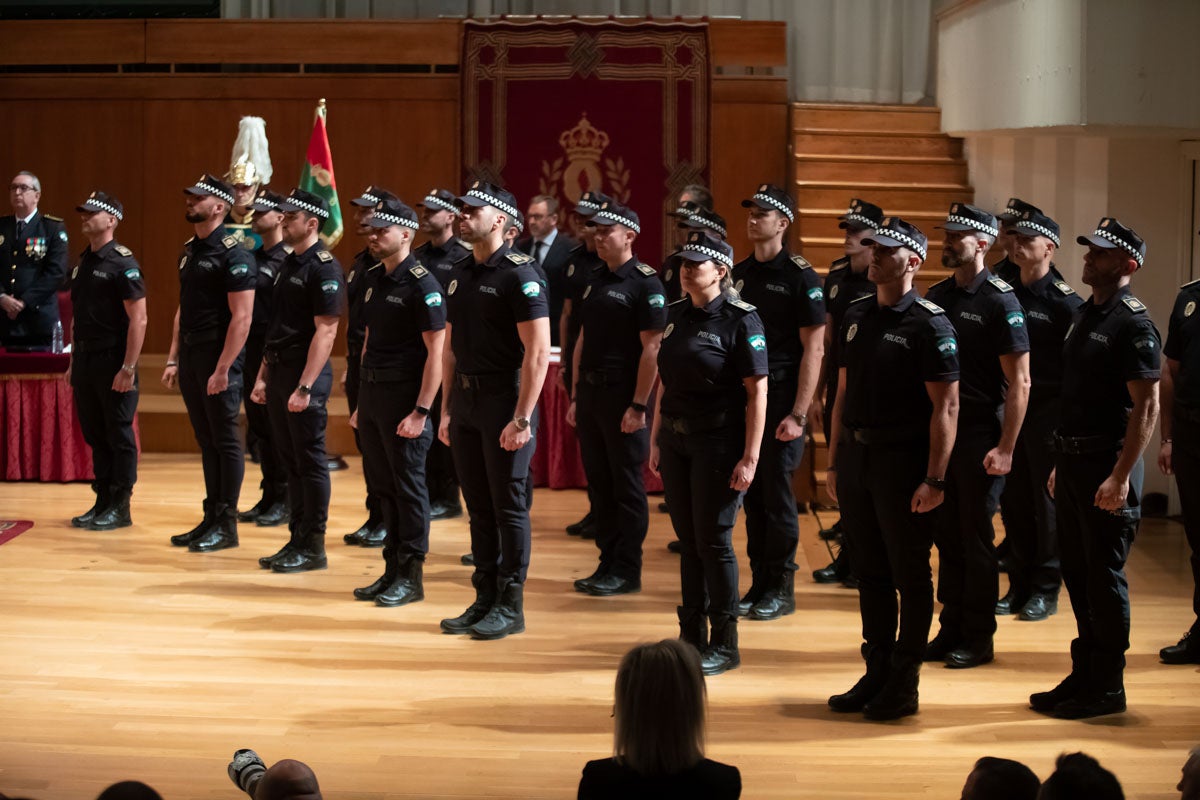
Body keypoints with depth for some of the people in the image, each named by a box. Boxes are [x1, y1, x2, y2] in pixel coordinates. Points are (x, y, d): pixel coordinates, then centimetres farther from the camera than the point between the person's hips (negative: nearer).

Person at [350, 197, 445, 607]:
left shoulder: (422, 284, -12)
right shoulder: (375, 280, 12)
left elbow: (436, 352, -15)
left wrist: (421, 412, -19)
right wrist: (362, 401, 16)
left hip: (404, 398, -8)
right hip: (373, 395, 8)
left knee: (408, 486, -1)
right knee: (382, 485, 12)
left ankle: (411, 576, 7)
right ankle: (393, 569, 20)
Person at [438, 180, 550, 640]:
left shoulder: (519, 274, -12)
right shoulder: (460, 274, 13)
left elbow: (538, 351, -17)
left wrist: (522, 418, -20)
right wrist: (446, 409, 13)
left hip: (505, 399, -7)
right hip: (466, 400, 7)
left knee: (509, 506, 0)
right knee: (478, 507, 12)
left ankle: (511, 606, 7)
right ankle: (484, 600, 20)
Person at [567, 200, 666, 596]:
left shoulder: (645, 282, -10)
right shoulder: (596, 282, 14)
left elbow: (651, 348, -15)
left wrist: (638, 406, -18)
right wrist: (576, 396, 14)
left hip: (622, 397, -8)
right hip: (592, 393, 8)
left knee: (626, 486, -1)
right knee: (599, 483, 11)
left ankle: (627, 571, 6)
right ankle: (608, 564, 19)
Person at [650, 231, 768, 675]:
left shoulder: (740, 319, -11)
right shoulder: (676, 315, 8)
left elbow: (757, 393, -13)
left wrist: (750, 458, -18)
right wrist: (656, 440, 12)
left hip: (719, 443, -6)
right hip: (676, 439, 6)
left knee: (713, 541, -2)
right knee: (688, 539, 11)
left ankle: (725, 644, 8)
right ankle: (692, 635, 21)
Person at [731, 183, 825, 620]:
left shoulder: (800, 276, -8)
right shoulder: (738, 274, 11)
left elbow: (813, 349, -11)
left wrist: (798, 414, -17)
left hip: (780, 399, -6)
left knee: (777, 491, -2)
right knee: (751, 493, 8)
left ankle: (781, 588, 9)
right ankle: (759, 583, 17)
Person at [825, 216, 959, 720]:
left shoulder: (929, 324, -10)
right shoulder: (857, 316, 11)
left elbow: (946, 406, -13)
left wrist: (934, 479, -18)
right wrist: (834, 462, 13)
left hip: (903, 461, -6)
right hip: (856, 456, 7)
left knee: (910, 575, 3)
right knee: (869, 571, 12)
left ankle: (904, 684, 10)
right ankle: (876, 674, 21)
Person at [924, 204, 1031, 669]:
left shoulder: (1000, 301, -9)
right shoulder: (936, 296, 10)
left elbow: (1020, 382, -12)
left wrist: (1005, 449, -16)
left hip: (980, 435, -6)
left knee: (976, 538, 0)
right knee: (946, 535, 10)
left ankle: (979, 638, 9)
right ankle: (951, 630, 19)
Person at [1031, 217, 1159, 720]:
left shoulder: (1133, 324, -13)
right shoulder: (1085, 315, 14)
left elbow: (1147, 406, -18)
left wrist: (1121, 476, -23)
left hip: (1107, 462, -9)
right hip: (1073, 457, 9)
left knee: (1104, 577, -2)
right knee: (1077, 571, 13)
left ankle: (1107, 687, 7)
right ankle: (1085, 674, 22)